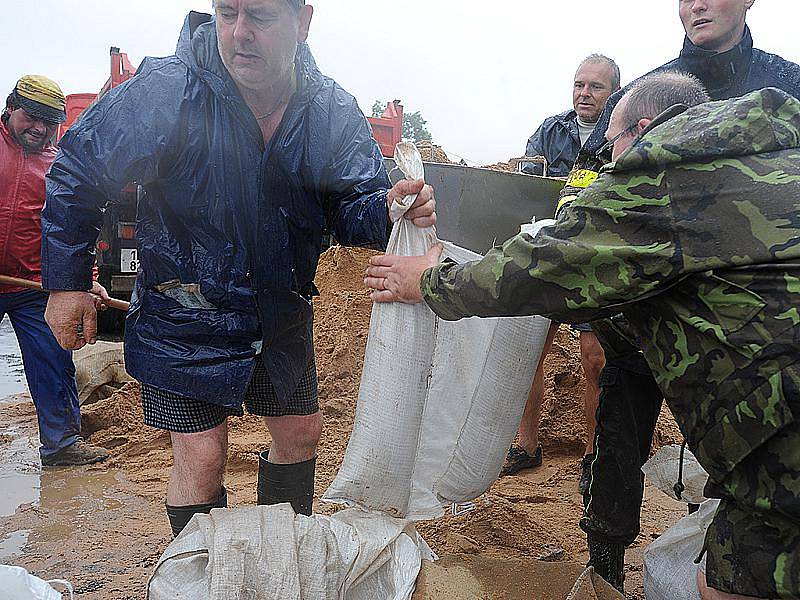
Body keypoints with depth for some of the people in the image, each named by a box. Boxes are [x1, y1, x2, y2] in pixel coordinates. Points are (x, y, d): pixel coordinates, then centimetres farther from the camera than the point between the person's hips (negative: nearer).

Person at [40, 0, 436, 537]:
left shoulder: (333, 109, -11)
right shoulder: (164, 91, -21)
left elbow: (351, 208, -8)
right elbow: (77, 175, -9)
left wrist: (386, 209, -32)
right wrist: (68, 281, -9)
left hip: (281, 312, 5)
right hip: (185, 316, -4)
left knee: (301, 435, 15)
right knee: (202, 459, -5)